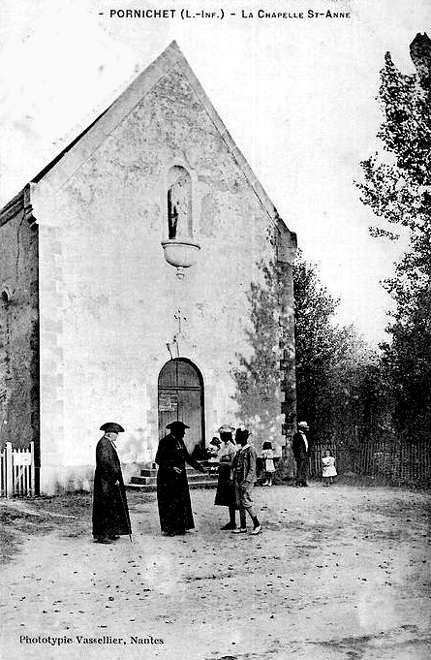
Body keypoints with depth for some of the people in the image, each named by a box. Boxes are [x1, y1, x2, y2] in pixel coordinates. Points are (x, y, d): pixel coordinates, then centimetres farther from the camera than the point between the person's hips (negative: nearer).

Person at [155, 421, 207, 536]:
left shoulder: (180, 441, 11)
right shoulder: (165, 442, -13)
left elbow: (186, 456, 20)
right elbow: (159, 460, -15)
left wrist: (198, 467, 17)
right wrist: (172, 468, -24)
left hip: (180, 477, 8)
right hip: (167, 478, -8)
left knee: (181, 502, 8)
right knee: (169, 503, -3)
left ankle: (179, 527, 14)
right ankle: (169, 529, 2)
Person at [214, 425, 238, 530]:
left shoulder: (232, 447, -14)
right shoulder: (223, 446, 13)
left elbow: (232, 464, -18)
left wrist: (219, 463, -18)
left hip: (229, 477, -9)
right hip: (223, 476, 9)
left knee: (231, 501, -3)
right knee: (228, 501, 11)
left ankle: (232, 523, 2)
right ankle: (231, 522, 17)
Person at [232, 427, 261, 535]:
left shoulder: (251, 450, -10)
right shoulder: (239, 451, 14)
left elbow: (252, 469, -14)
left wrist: (246, 482, -21)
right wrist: (234, 479, 9)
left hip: (247, 481, -8)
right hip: (238, 481, 8)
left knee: (246, 503, -10)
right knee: (239, 503, 7)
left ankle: (257, 525, 2)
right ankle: (243, 527, 12)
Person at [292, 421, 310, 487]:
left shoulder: (304, 435, 19)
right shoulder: (297, 435, -7)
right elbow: (293, 446, -10)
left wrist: (307, 453, 15)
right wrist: (296, 455, -15)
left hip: (305, 454, 9)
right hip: (300, 455, -9)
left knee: (305, 469, 7)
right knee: (299, 469, -8)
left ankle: (304, 482, 11)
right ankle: (298, 482, -6)